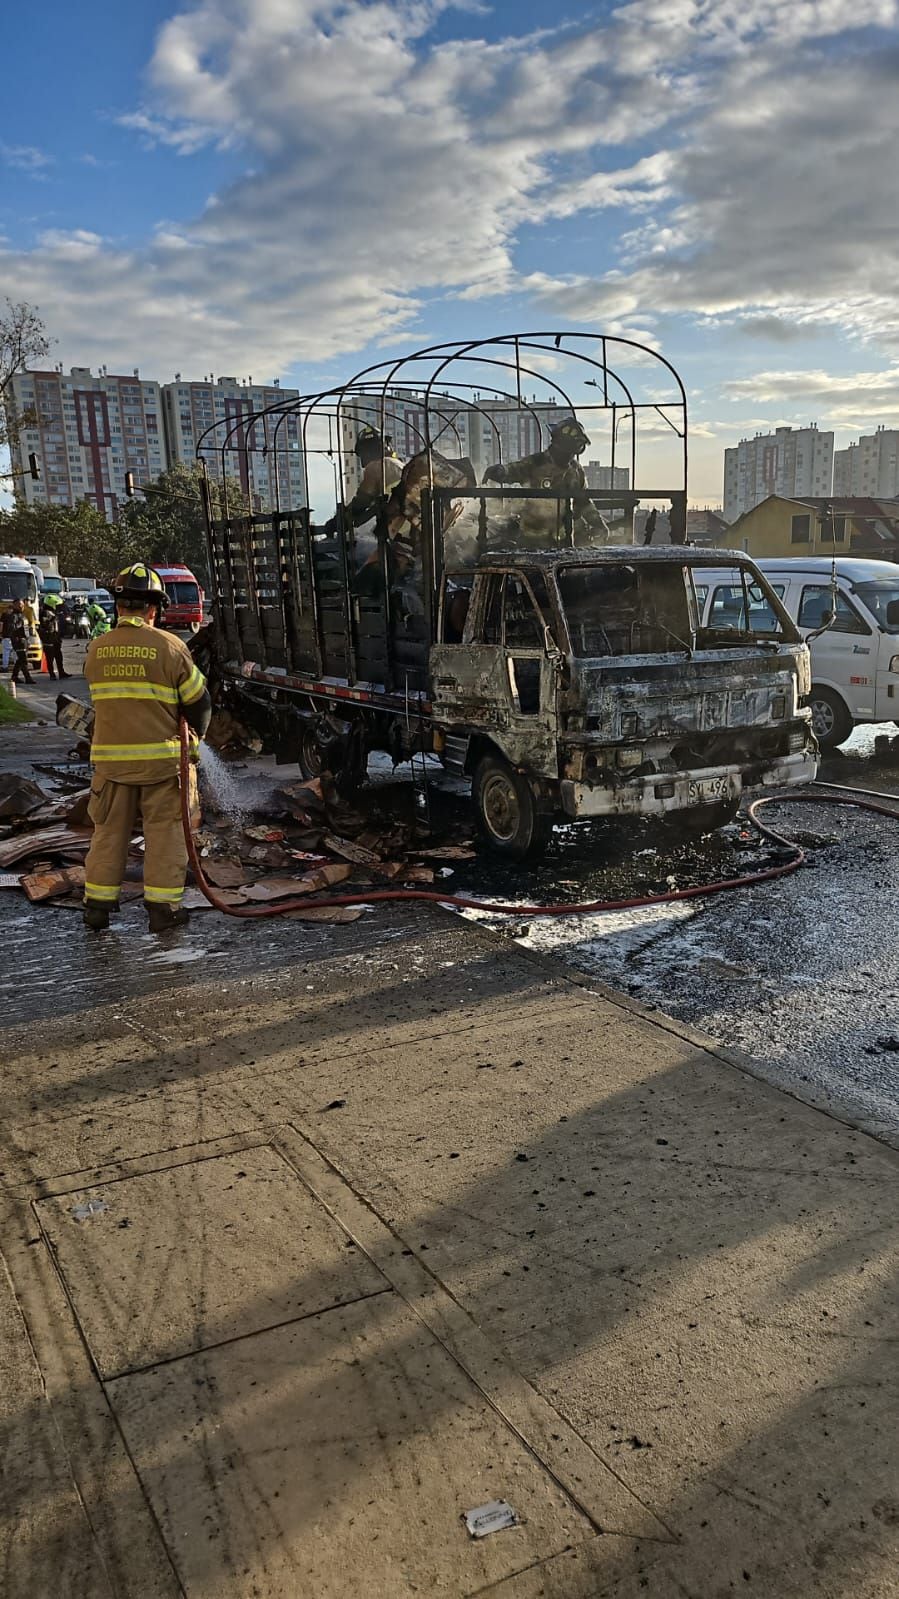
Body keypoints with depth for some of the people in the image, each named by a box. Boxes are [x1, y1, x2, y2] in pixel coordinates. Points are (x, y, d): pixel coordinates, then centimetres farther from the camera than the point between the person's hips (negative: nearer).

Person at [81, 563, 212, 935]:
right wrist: (194, 736, 14)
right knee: (164, 832, 6)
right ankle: (163, 907, 9)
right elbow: (199, 701, -3)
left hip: (110, 756, 3)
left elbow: (105, 701, 12)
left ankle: (97, 905, 18)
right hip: (162, 756, -3)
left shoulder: (96, 650, 2)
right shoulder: (169, 647, -9)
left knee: (109, 831, 13)